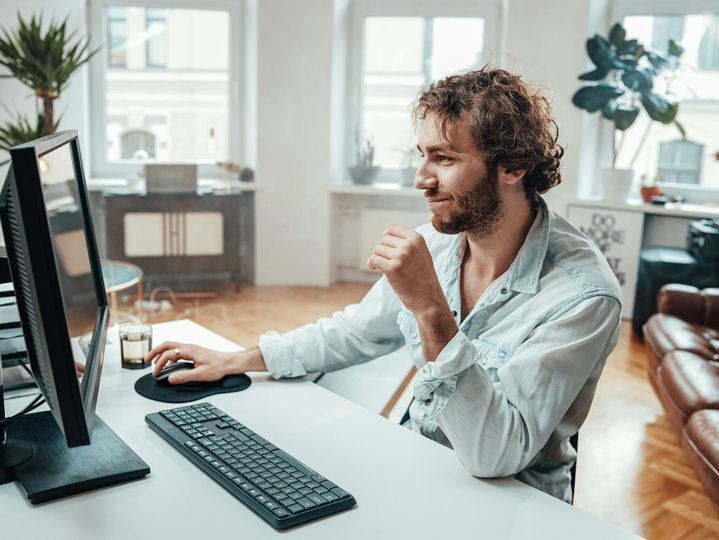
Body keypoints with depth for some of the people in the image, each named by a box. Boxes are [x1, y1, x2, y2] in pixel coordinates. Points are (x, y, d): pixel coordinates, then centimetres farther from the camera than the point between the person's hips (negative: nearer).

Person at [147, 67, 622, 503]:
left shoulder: (582, 294, -24)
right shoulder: (433, 244, -5)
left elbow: (497, 456, -30)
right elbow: (354, 333, 9)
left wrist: (431, 310, -37)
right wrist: (234, 361, 5)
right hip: (414, 464, 5)